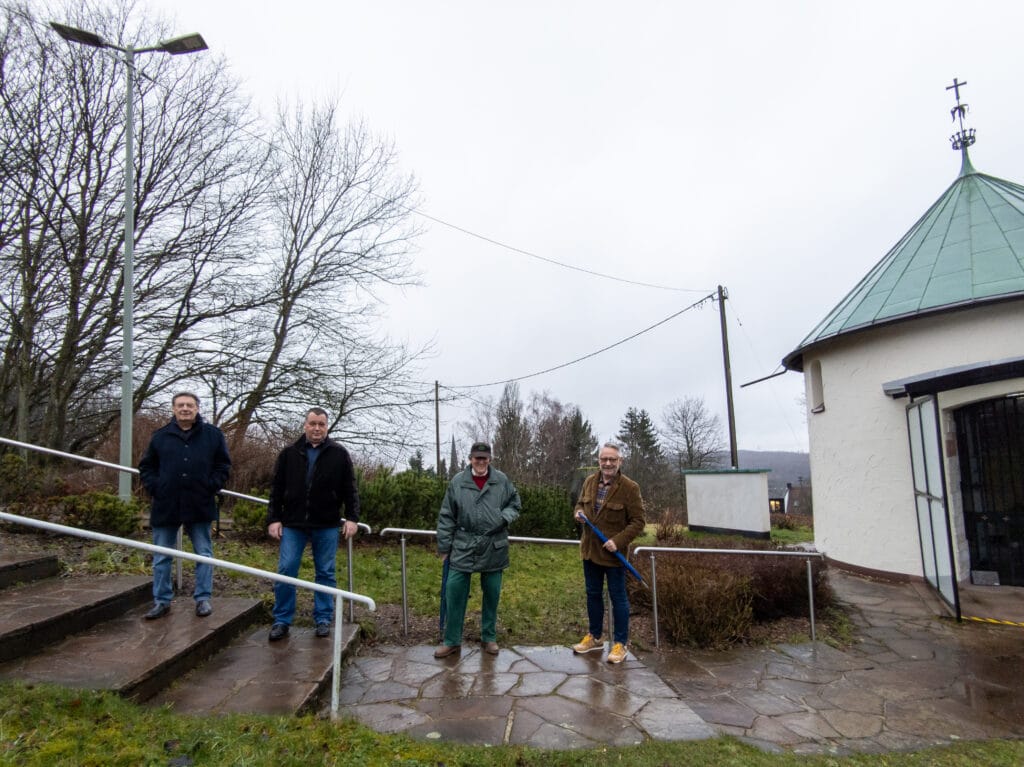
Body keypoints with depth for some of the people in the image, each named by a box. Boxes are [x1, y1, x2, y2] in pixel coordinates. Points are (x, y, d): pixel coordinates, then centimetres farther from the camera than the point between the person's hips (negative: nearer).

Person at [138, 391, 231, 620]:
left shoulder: (213, 434, 1)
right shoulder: (160, 436, 5)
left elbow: (223, 465, 4)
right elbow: (146, 466, 13)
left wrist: (211, 487, -7)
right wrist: (154, 488, -2)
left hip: (200, 506, -1)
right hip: (166, 506, 1)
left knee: (204, 554, 6)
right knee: (161, 557, 10)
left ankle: (203, 598, 17)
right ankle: (161, 601, 23)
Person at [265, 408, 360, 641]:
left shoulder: (339, 454, 0)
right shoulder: (289, 453, 3)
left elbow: (350, 489, 1)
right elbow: (277, 489, 6)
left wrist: (352, 517, -5)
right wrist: (273, 519, 1)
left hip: (326, 526, -1)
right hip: (293, 524, 1)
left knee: (325, 574, 7)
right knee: (286, 571, 2)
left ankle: (323, 619, 20)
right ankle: (282, 620, 16)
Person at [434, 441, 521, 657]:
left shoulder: (502, 481, -1)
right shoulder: (457, 481, -3)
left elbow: (514, 504, 11)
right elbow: (446, 516, 1)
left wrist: (505, 517, -11)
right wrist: (444, 546, 1)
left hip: (493, 548, 1)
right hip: (463, 548, -1)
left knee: (492, 595, 12)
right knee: (454, 594, 1)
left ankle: (489, 638, 30)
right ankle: (452, 641, 18)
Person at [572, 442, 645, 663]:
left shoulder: (630, 487, -15)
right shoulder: (590, 482, 1)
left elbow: (637, 522, -13)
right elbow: (580, 503, 18)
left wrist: (618, 541, -24)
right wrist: (579, 512, -6)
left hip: (613, 553, -6)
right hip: (590, 550, 6)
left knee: (618, 598, 7)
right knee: (593, 594, 19)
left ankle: (620, 643, 23)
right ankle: (594, 637, 36)